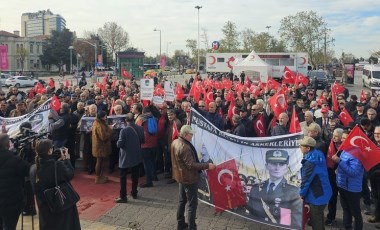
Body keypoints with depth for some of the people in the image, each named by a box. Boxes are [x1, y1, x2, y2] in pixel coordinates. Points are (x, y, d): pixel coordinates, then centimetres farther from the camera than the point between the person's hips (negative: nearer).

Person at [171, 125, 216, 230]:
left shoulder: (175, 142, 1)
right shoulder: (185, 147, -29)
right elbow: (191, 165, -29)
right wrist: (207, 165, -25)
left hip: (180, 176, 10)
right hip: (189, 178, -10)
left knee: (182, 201, 20)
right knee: (192, 204, 2)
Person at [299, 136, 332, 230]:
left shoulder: (310, 162, -27)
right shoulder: (318, 155, 2)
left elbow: (306, 180, -22)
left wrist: (301, 193, -8)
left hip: (316, 196, -9)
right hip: (322, 193, 9)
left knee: (315, 220, 8)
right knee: (319, 217, 25)